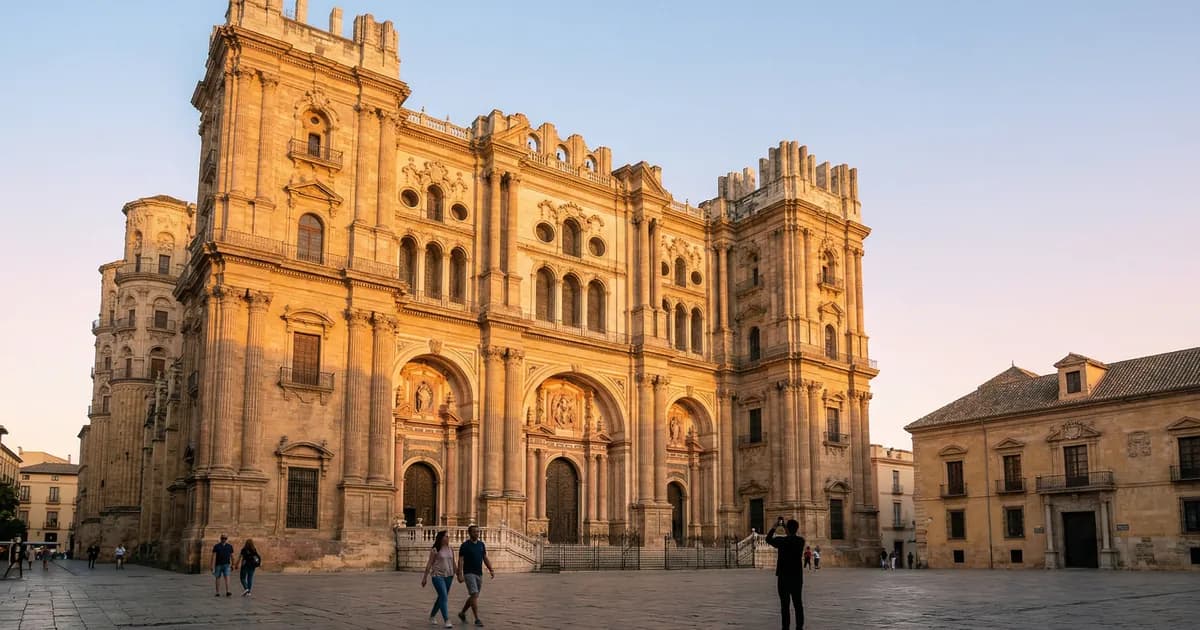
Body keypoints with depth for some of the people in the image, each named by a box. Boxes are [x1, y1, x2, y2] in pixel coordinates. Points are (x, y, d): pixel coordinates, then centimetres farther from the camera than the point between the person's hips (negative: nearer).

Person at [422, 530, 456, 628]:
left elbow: (453, 564, 13)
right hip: (438, 576, -6)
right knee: (444, 597, -15)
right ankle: (446, 620, -16)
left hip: (449, 576, 6)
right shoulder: (435, 550, -7)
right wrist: (425, 577, -4)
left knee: (441, 597, 13)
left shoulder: (451, 550, 8)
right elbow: (429, 564, -5)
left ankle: (432, 616, 32)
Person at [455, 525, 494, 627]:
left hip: (479, 574, 6)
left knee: (474, 596, 13)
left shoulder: (481, 544, 9)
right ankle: (477, 619, -13)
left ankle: (462, 613, 34)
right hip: (469, 574, -6)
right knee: (474, 595, -15)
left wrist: (491, 570, 1)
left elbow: (485, 559, 11)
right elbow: (460, 561, -9)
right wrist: (460, 575, -18)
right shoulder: (465, 545, -8)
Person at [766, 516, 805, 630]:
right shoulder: (801, 541, -1)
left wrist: (774, 527, 13)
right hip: (797, 577, 4)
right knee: (798, 602, 11)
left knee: (785, 604, -1)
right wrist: (784, 526, 22)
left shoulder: (782, 541, -12)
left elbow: (768, 539, 5)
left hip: (784, 576, -4)